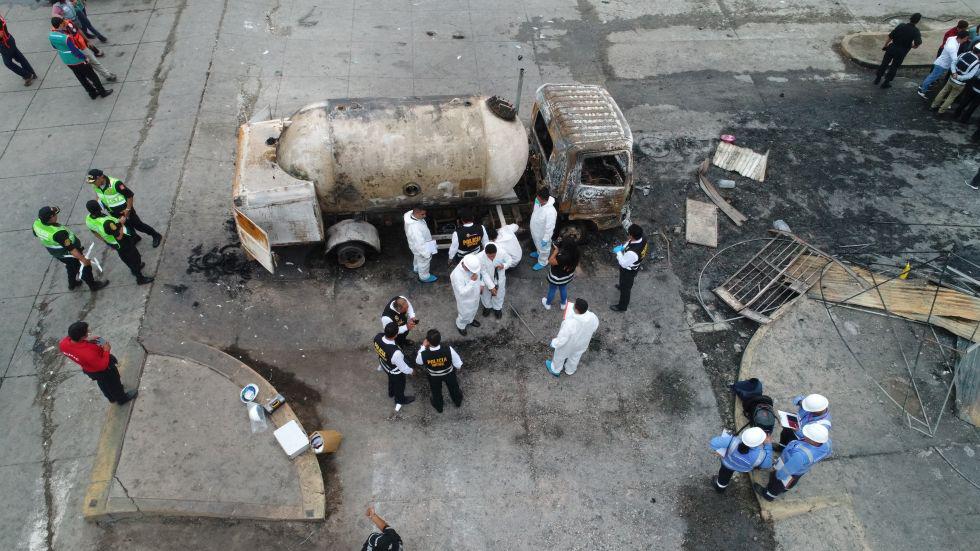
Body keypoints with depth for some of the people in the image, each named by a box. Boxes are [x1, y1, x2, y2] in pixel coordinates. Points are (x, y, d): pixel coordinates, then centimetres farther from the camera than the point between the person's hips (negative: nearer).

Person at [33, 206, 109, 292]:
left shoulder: (37, 223, -19)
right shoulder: (57, 233, -42)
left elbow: (35, 233, 6)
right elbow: (71, 249, -34)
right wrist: (83, 259, -24)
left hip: (56, 254, 7)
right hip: (69, 255, -7)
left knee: (71, 267, 33)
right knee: (85, 267, 18)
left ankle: (72, 284, 54)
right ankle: (93, 285, 38)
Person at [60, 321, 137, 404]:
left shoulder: (63, 344, -27)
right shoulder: (88, 353, -47)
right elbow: (102, 365, -30)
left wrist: (86, 341, -9)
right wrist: (106, 351, -20)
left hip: (88, 369, 7)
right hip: (103, 370, -7)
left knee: (103, 384, 34)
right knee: (114, 383, 25)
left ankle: (112, 398, 60)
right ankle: (122, 399, 52)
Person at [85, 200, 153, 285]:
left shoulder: (88, 219, -16)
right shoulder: (106, 222, -43)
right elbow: (119, 236, -32)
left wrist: (106, 240, 18)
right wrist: (121, 223, -19)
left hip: (111, 242, 8)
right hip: (122, 242, -8)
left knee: (125, 257, 32)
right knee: (135, 257, 15)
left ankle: (134, 269, 56)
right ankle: (140, 278, 30)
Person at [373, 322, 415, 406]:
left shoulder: (378, 336, -31)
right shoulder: (395, 352, -49)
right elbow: (403, 368, -28)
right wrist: (411, 371, -6)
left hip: (385, 366, 5)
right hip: (396, 372, -5)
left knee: (391, 379, 38)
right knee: (399, 385, 29)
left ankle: (391, 393, 69)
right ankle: (400, 400, 60)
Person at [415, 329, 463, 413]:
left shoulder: (423, 354, -39)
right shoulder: (448, 350, -40)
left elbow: (418, 361, -12)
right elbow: (458, 365, -23)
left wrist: (423, 346, -10)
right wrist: (456, 369, 1)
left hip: (434, 376, 0)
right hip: (449, 373, 0)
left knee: (436, 392, 34)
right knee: (453, 388, 34)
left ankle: (438, 407, 62)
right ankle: (457, 401, 64)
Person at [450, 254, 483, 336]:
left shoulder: (473, 264, -25)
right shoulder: (457, 275, -44)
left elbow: (479, 273, 1)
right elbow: (462, 292, -38)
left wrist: (481, 284, 0)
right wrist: (472, 281, -44)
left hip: (475, 294, 6)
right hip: (465, 298, -6)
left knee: (473, 310, 33)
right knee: (465, 314, 22)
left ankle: (470, 320, 64)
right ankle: (460, 326, 54)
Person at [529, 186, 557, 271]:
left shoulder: (550, 212, -43)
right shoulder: (538, 201, -20)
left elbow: (549, 228, -30)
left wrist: (545, 239, -19)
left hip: (543, 234, -7)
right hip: (535, 231, 7)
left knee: (543, 248, 23)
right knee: (537, 245, 35)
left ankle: (542, 262, 49)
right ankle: (539, 253, 65)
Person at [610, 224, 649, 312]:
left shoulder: (632, 252, -47)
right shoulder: (643, 239, -23)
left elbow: (624, 264, -28)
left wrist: (618, 252, -20)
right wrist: (622, 247, -14)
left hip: (628, 271, -7)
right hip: (635, 266, 7)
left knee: (625, 288, 19)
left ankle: (622, 306, 43)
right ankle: (623, 286, 70)